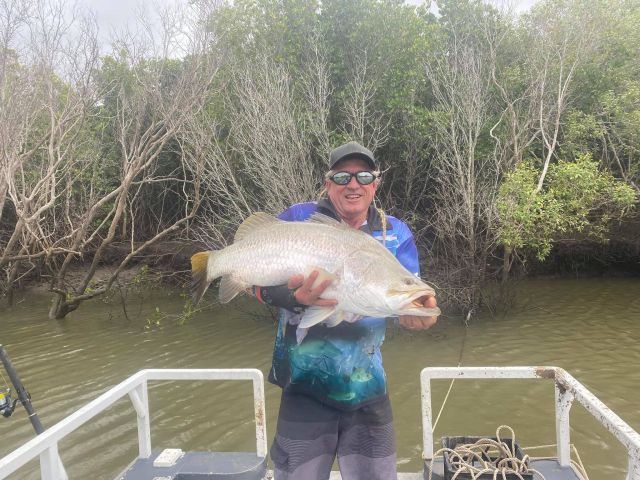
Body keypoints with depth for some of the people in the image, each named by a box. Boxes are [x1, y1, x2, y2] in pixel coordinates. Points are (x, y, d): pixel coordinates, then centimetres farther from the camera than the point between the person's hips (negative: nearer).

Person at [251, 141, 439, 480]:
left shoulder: (395, 233, 1)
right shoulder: (298, 219, -7)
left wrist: (416, 311, -32)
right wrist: (296, 297, -33)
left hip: (367, 387, 3)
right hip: (305, 384, -2)